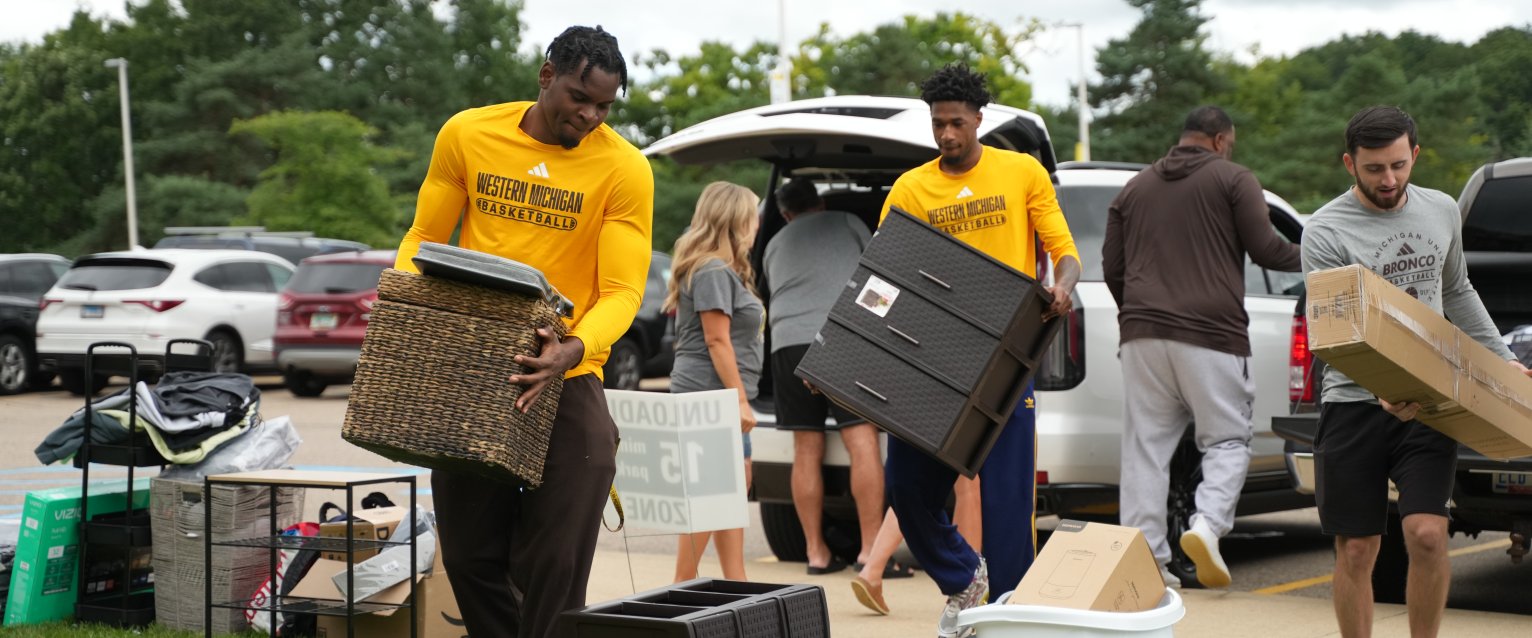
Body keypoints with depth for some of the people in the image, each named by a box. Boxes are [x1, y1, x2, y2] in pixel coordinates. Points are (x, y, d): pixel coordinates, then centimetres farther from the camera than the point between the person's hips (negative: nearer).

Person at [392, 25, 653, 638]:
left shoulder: (624, 169, -9)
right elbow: (425, 237, 7)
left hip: (565, 382, -3)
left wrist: (574, 350, -32)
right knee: (471, 559, 13)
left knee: (555, 573, -2)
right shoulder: (467, 134, -1)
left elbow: (622, 289, -12)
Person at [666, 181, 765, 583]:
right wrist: (740, 399, -19)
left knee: (737, 487, 13)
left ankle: (735, 585, 17)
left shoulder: (724, 271, 19)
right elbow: (717, 341, -18)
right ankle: (683, 591, -6)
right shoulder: (713, 271, -13)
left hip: (720, 398, 11)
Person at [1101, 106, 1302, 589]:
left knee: (1145, 447, 5)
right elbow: (1266, 248, -4)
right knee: (1227, 440, 5)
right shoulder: (1233, 179, 4)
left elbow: (1111, 267, 18)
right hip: (1212, 334, -4)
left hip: (1142, 334, 4)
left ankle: (1145, 558, 2)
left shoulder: (1135, 188, 19)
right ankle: (1207, 523, -19)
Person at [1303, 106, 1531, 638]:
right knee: (1356, 551, 2)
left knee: (1427, 536, -12)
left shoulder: (1442, 211, 10)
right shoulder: (1326, 232, -7)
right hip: (1355, 404, -3)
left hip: (1428, 401, 3)